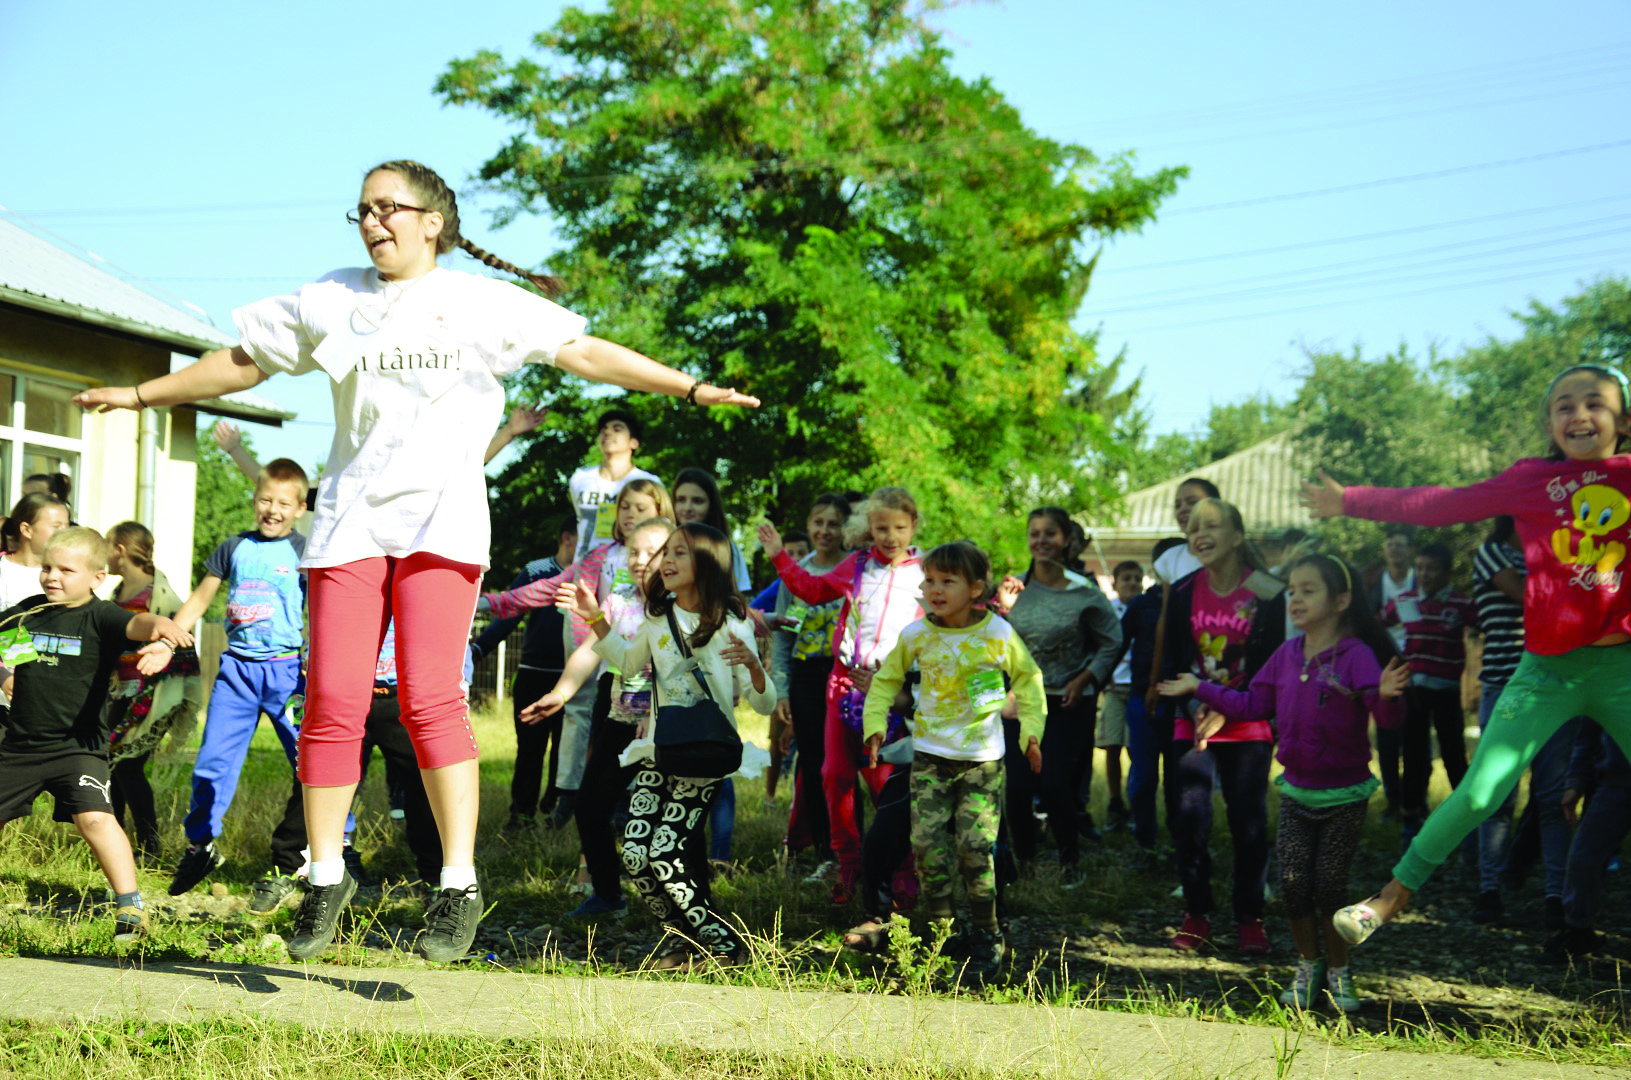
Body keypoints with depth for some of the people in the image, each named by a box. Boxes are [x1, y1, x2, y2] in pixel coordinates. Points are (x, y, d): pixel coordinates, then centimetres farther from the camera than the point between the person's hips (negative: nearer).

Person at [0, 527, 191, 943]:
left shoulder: (99, 616, -10)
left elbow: (135, 625, -29)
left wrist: (160, 627, -52)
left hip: (78, 746, -5)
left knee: (94, 817, -21)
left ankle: (130, 905, -13)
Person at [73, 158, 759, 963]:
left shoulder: (483, 304, 8)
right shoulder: (330, 302, 15)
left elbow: (585, 353, 3)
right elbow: (242, 362, 24)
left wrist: (690, 387, -5)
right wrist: (141, 395, 27)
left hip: (441, 518, -3)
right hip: (351, 518, 3)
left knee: (429, 697, -15)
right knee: (333, 701, -5)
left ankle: (459, 884, -8)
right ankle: (326, 877, 10)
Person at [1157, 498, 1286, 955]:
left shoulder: (1266, 593, -4)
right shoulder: (1183, 593, 5)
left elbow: (1270, 666, -4)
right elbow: (1173, 660, 6)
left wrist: (1225, 713, -12)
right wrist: (1194, 708, -10)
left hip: (1247, 727, -2)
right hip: (1193, 724, 2)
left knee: (1249, 823, 0)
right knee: (1189, 818, -4)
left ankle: (1250, 918, 13)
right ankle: (1196, 914, 10)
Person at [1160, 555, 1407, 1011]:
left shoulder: (1356, 656, -16)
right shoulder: (1287, 655, 2)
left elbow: (1387, 716, -26)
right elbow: (1252, 704, 12)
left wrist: (1387, 695, -48)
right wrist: (1201, 688, 13)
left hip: (1345, 796, -5)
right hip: (1297, 791, 5)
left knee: (1330, 887, -1)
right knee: (1292, 882, -1)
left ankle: (1338, 973, 19)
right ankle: (1307, 966, 19)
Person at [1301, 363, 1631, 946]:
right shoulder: (1531, 480, 2)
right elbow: (1442, 505, 8)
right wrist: (1352, 501, 11)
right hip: (1547, 671, -1)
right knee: (1477, 794, -4)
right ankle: (1391, 896, 10)